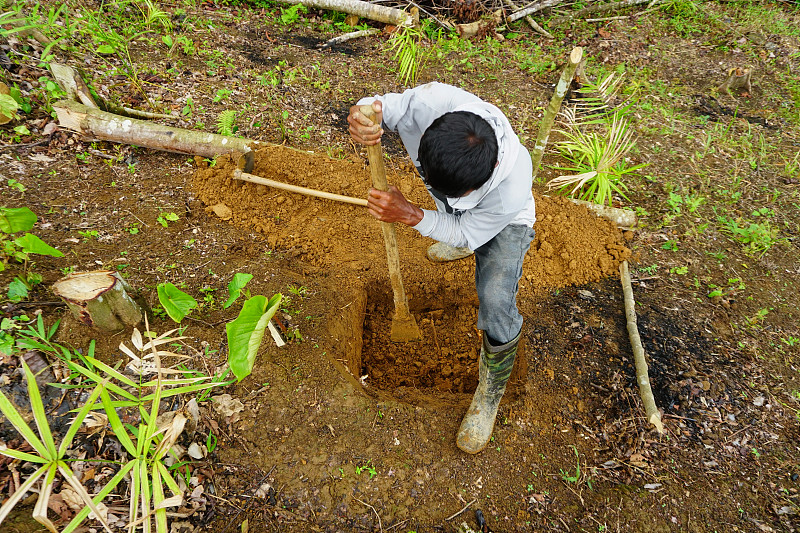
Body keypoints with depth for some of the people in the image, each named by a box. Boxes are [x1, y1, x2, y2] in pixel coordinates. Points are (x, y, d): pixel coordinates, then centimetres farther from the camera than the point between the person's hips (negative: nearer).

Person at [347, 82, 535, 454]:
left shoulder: (512, 189, -47)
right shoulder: (434, 103, -43)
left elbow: (467, 233, -28)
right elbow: (385, 105, -22)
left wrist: (410, 216, -42)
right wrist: (361, 115, -48)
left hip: (504, 223, -4)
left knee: (496, 301, -22)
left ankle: (489, 394, 4)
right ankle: (466, 247, 77)